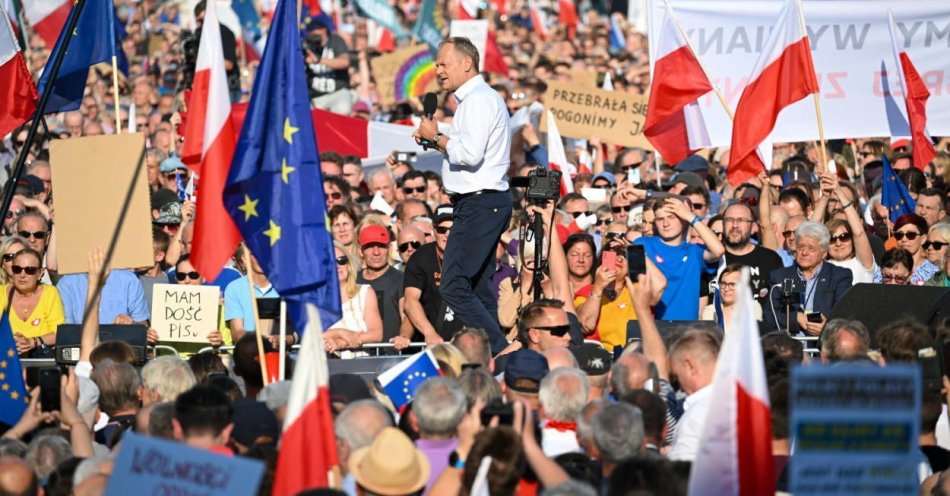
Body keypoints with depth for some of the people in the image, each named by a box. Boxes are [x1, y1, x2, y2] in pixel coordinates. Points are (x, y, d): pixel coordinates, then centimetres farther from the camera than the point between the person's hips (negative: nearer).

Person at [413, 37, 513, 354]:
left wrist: (436, 137, -10)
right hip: (486, 201, 11)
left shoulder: (477, 99, -12)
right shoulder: (482, 98, 21)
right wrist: (435, 141, 11)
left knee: (454, 286, -15)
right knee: (480, 289, 11)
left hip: (479, 204, -11)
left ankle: (501, 351, -18)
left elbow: (470, 153, -23)